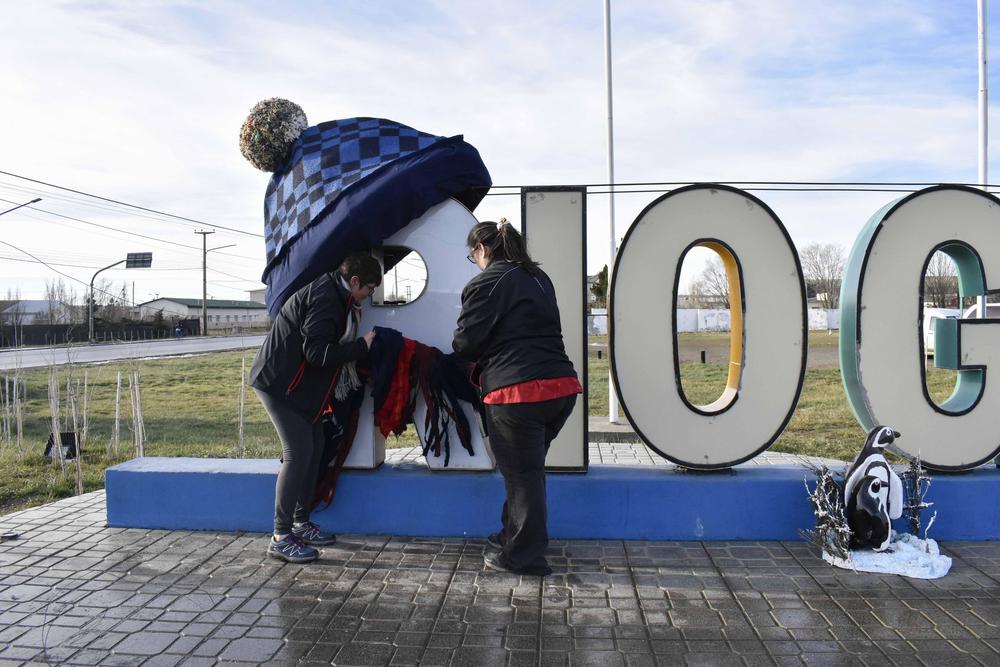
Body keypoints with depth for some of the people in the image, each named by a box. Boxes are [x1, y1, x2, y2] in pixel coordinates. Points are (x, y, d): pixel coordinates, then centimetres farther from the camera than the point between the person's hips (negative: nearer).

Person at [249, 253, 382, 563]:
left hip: (301, 385, 11)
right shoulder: (325, 298, -21)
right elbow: (317, 352, -28)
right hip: (279, 383, -10)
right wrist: (362, 346, -20)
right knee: (298, 452, -13)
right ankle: (281, 537, -7)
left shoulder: (334, 295, 11)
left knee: (313, 449, 11)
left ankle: (301, 523, 22)